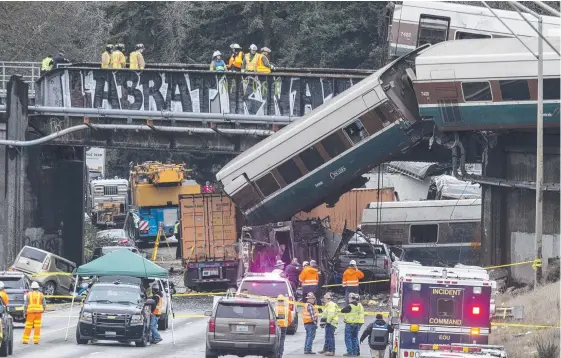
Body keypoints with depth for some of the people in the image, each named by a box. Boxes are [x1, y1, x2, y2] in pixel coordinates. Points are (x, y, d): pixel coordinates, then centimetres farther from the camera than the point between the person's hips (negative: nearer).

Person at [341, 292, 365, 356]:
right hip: (358, 324, 7)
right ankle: (355, 352, 16)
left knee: (348, 338, 0)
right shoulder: (360, 305, 7)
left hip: (350, 324, -7)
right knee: (355, 338, 15)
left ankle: (350, 352, -4)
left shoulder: (350, 306, -17)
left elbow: (342, 310, -17)